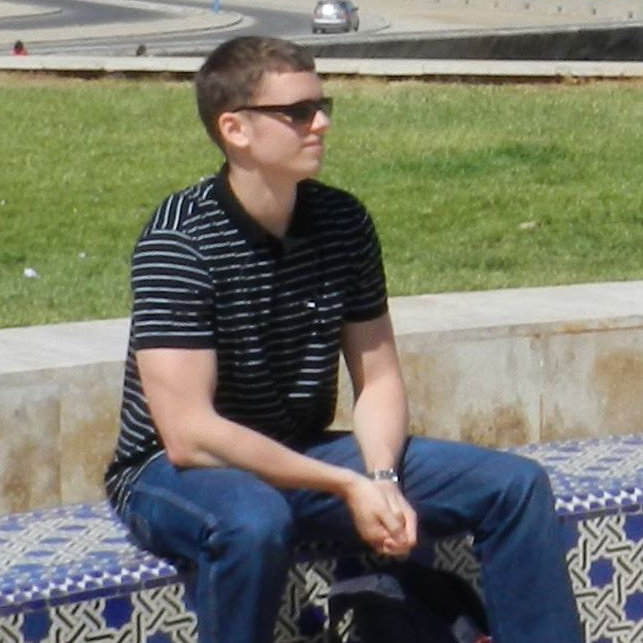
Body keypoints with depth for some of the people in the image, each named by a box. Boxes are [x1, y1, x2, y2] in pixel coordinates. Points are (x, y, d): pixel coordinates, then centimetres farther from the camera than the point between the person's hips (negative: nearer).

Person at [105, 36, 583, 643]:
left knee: (515, 485, -4)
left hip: (301, 456, 6)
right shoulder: (180, 240, -20)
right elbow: (189, 435, -25)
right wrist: (347, 487, -24)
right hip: (175, 472, -6)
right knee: (255, 521, -41)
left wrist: (383, 479, -17)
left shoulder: (343, 221, -2)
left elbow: (378, 378, 4)